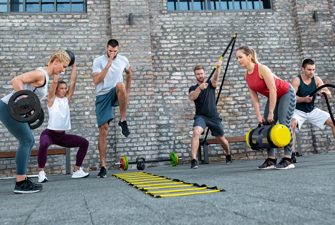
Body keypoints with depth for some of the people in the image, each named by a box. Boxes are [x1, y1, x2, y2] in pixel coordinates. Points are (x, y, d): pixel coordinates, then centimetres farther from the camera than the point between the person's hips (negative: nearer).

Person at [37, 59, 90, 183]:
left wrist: (73, 67, 1)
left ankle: (77, 171, 4)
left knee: (84, 142, -5)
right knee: (44, 144, -38)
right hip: (49, 133, -6)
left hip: (62, 135, 6)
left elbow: (73, 82, 2)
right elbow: (54, 82, -15)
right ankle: (41, 172, -19)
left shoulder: (66, 99, 8)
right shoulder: (52, 99, -4)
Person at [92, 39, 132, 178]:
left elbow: (129, 73, 22)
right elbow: (96, 81, -19)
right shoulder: (98, 61, -6)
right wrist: (108, 65, -24)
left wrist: (127, 92, 20)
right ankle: (103, 167, 3)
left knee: (120, 85, -37)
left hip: (116, 94, 1)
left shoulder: (123, 60, 2)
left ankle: (123, 121, -24)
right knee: (103, 131, -6)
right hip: (103, 96, -1)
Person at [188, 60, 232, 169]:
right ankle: (194, 160, -29)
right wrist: (200, 88, -33)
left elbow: (216, 78, -16)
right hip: (201, 116, -1)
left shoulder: (211, 84, 7)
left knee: (221, 139, 12)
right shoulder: (193, 88, 5)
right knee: (196, 132, -30)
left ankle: (228, 155, 43)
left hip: (214, 117, 2)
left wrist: (218, 67, -36)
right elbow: (191, 98, -17)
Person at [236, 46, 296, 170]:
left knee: (284, 123, -15)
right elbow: (254, 95, -3)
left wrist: (271, 113, -26)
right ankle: (271, 160, 1)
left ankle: (288, 160, -12)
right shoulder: (247, 74, -5)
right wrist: (258, 115, -9)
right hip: (273, 97, 8)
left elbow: (273, 90, -28)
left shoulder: (262, 69, -28)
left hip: (286, 93, -8)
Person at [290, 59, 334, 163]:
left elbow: (329, 94, -8)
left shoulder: (316, 80, -3)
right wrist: (304, 99, -47)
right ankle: (292, 154, -30)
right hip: (298, 111, -5)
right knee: (292, 124, -34)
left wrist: (324, 92, -32)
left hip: (312, 110, 5)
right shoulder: (296, 80, -16)